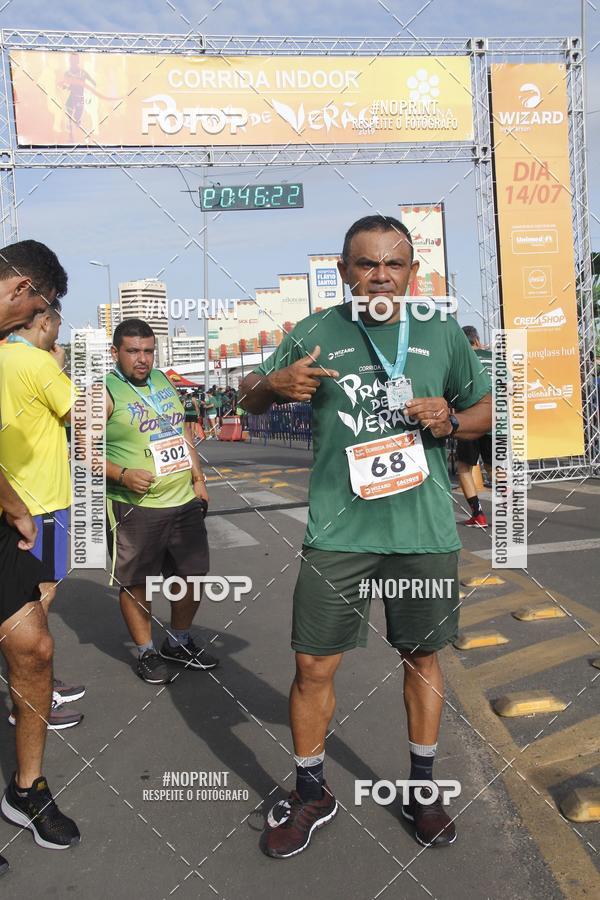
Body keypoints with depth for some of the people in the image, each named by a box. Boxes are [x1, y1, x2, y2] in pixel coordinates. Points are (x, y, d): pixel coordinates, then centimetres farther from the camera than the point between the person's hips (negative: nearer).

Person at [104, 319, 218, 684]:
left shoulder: (163, 381, 10)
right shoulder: (105, 392, -9)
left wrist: (198, 478, 14)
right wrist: (122, 475, -25)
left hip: (185, 502, 6)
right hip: (134, 508, -6)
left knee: (192, 574, 14)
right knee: (137, 584, 6)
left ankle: (179, 642, 35)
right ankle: (147, 652, 27)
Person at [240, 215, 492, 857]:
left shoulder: (442, 334, 5)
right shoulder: (315, 333, 2)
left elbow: (485, 408, 16)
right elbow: (249, 398, 10)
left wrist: (451, 421, -7)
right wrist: (274, 384, -12)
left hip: (426, 530, 2)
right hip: (338, 532, -1)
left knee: (421, 656, 15)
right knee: (313, 665, 4)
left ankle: (421, 790, 38)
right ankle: (311, 796, 29)